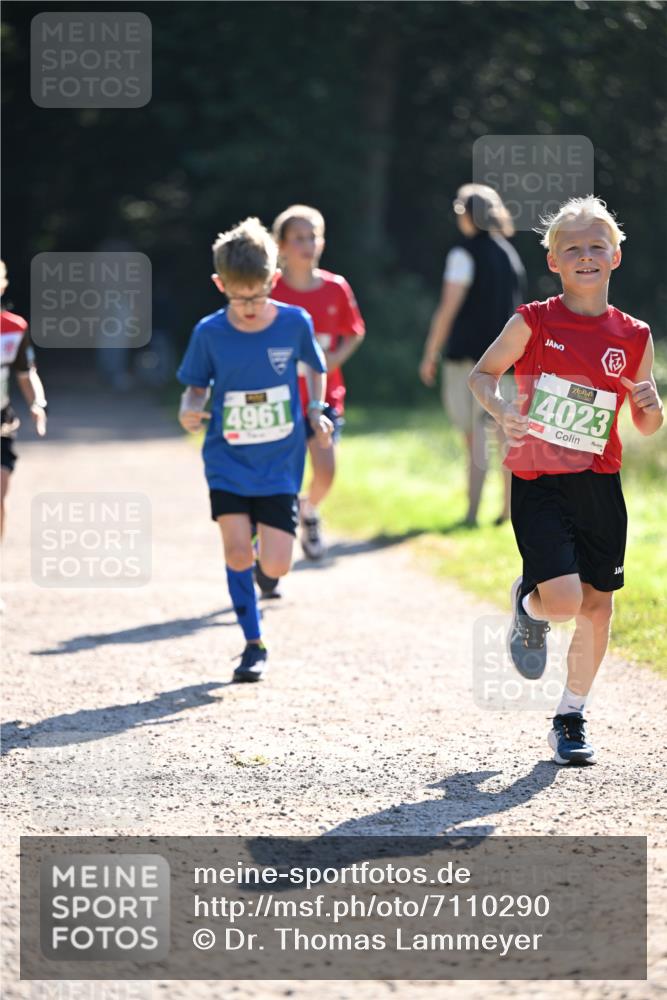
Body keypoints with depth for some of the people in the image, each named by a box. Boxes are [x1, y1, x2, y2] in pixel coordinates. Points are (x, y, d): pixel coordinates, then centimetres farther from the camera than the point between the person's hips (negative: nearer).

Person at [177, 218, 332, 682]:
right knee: (237, 551, -11)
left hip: (280, 461, 0)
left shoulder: (295, 323, -8)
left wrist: (316, 411, -2)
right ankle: (254, 644, 6)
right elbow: (197, 385, 4)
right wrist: (190, 408, -17)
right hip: (228, 460, 0)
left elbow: (315, 366, 11)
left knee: (275, 566, -7)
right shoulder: (209, 332, -8)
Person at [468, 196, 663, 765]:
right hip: (539, 483, -3)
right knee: (563, 598, -18)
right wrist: (500, 408, -14)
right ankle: (528, 610, 20)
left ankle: (572, 718, 24)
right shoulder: (534, 323, -5)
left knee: (597, 606, 6)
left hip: (599, 484, 3)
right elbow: (483, 374, 6)